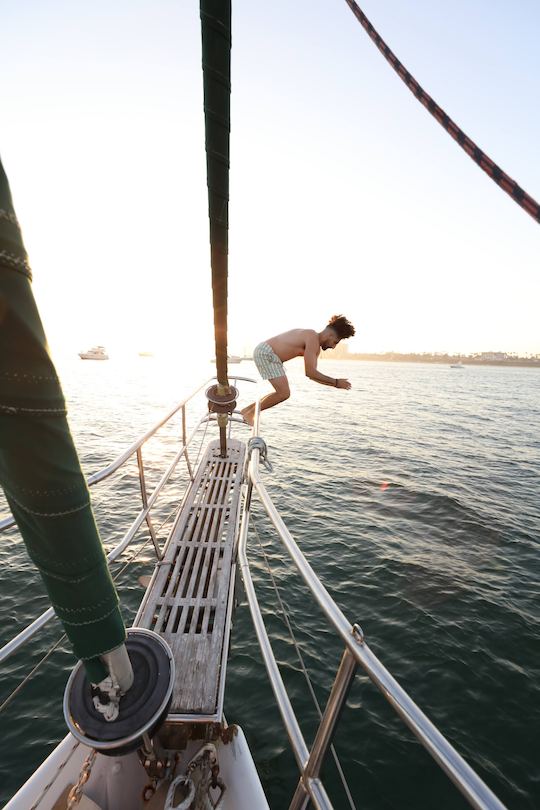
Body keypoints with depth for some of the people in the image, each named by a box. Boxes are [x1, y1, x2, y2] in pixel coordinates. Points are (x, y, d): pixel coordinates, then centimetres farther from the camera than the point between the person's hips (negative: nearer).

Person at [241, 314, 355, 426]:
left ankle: (248, 410, 20)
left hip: (266, 353, 10)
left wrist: (335, 383, 7)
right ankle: (250, 413, 1)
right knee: (284, 393, -13)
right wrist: (336, 382, -14)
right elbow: (310, 372, -22)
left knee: (283, 393, 12)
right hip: (265, 352, -10)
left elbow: (312, 373, 16)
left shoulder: (316, 347, 14)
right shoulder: (313, 338, -17)